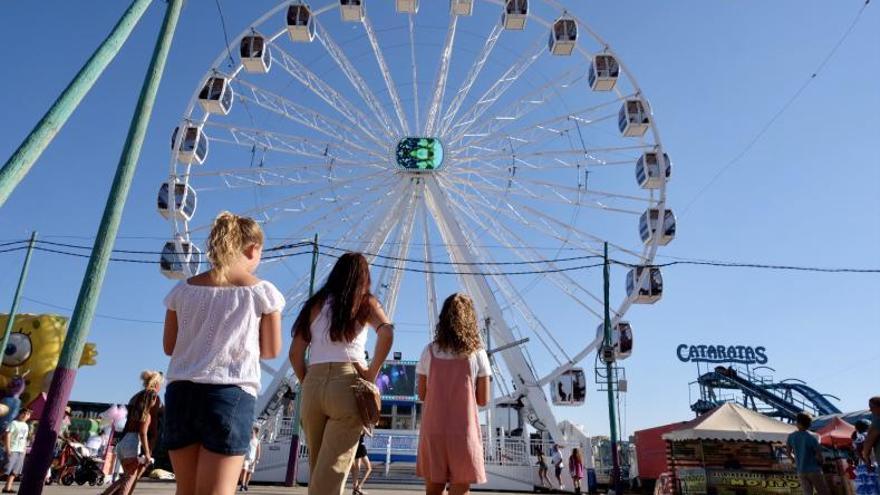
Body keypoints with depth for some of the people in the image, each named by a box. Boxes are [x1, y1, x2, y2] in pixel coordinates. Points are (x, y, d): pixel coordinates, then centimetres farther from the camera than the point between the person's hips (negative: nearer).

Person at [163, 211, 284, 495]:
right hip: (231, 393, -4)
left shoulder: (184, 289, 8)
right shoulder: (262, 291, -2)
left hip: (180, 392, 5)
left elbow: (169, 346, 15)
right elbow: (271, 350, 4)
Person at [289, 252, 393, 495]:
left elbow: (295, 353, 10)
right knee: (331, 471, -4)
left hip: (313, 385, 4)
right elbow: (387, 333, -12)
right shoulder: (365, 302, 7)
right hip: (347, 384, -3)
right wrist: (371, 374, -5)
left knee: (318, 468, 16)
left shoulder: (316, 303, 16)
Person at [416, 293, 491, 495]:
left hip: (433, 430, 2)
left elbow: (422, 395, 5)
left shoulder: (429, 352, 0)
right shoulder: (477, 354, -4)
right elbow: (483, 400, -2)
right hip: (463, 432, -2)